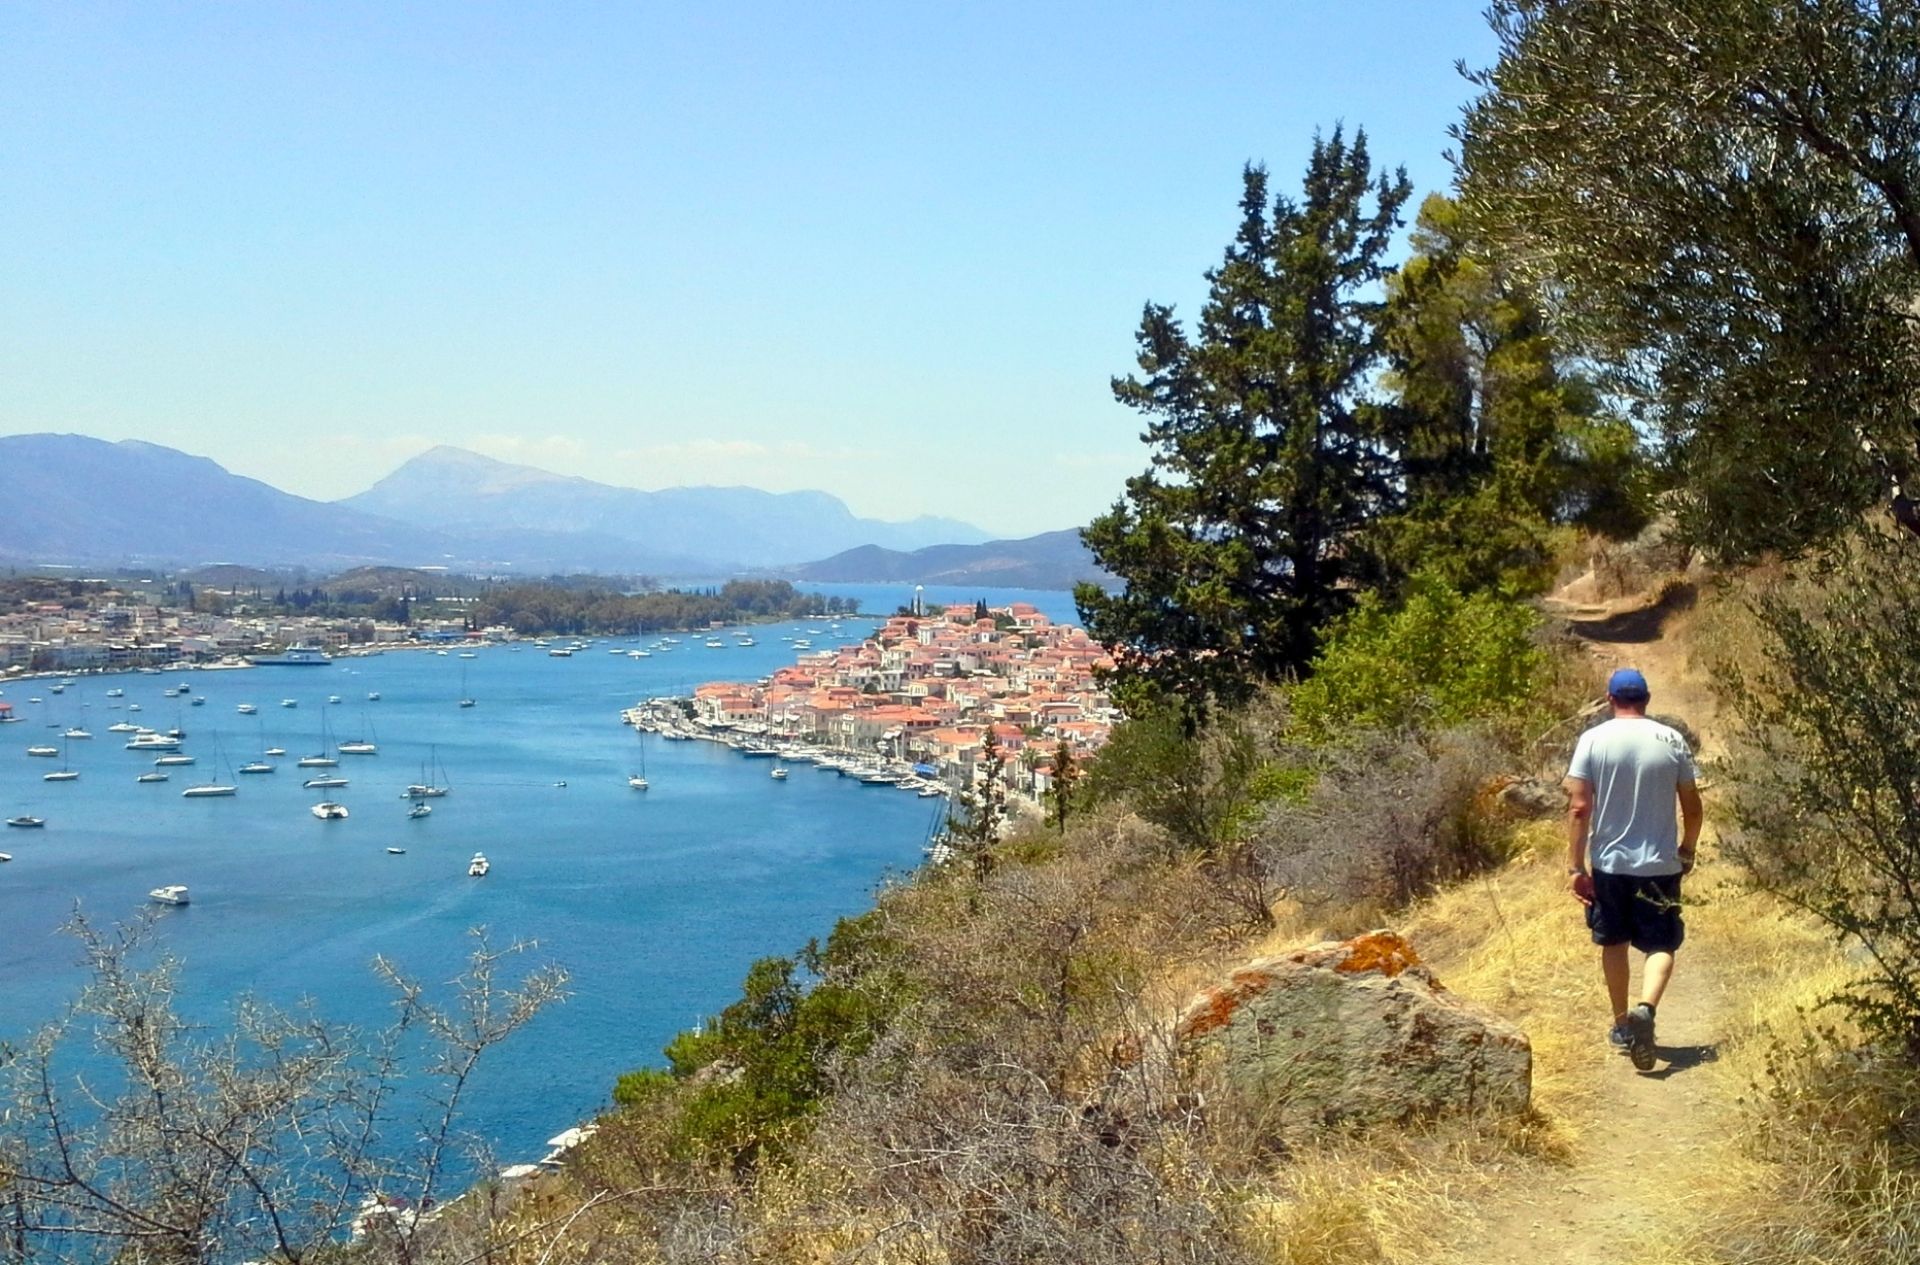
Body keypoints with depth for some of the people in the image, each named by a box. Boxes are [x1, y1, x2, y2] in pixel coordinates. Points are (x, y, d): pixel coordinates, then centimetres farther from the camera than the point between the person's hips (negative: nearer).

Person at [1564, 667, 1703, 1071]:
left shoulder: (1593, 740, -6)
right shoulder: (1672, 741, -2)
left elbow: (1579, 807, -12)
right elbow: (1692, 807, 3)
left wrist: (1575, 866, -7)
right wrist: (1687, 850, 20)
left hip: (1608, 863, 0)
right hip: (1659, 863, 0)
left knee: (1614, 942, 16)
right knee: (1661, 945, 6)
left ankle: (1622, 1024, 27)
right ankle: (1646, 1009, -20)